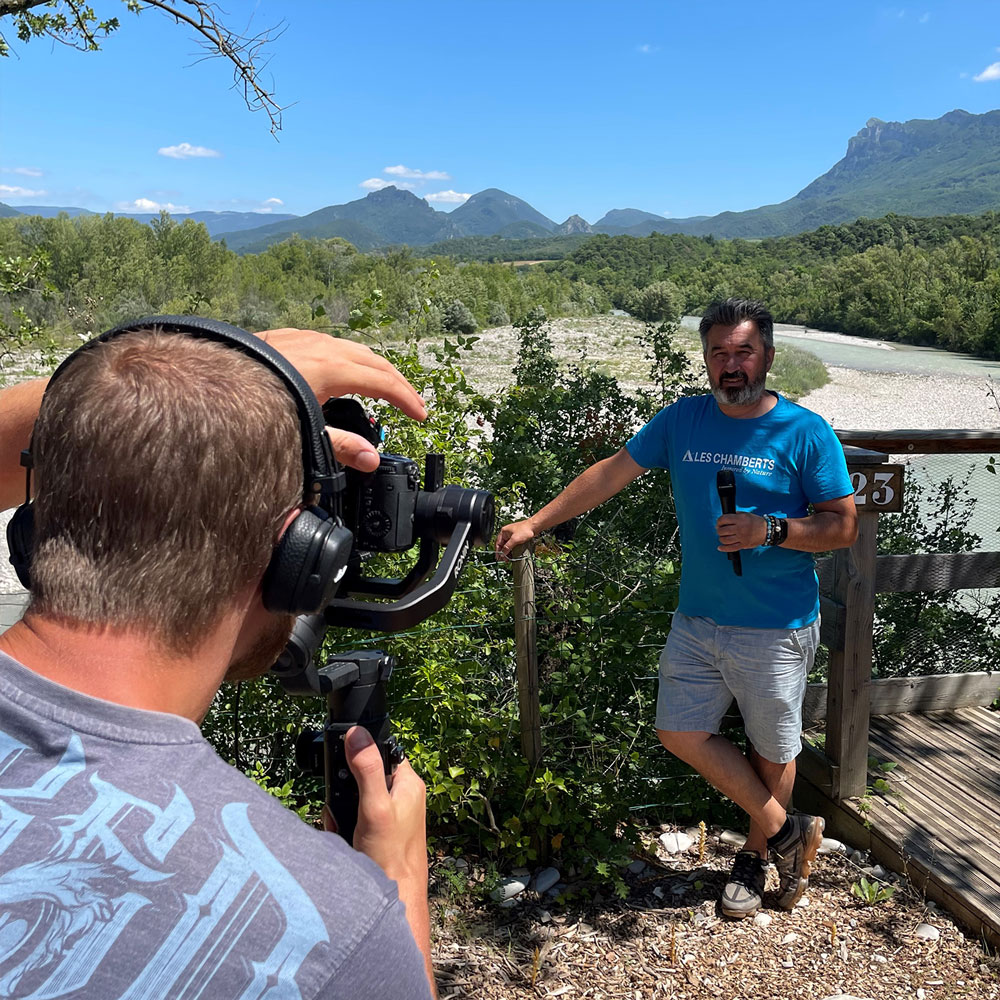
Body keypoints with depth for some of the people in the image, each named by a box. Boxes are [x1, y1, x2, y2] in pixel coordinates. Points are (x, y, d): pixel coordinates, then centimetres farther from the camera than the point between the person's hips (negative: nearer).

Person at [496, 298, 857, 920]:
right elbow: (610, 475, 7)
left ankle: (756, 853, 37)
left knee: (772, 749, 10)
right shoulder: (682, 420, 2)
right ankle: (788, 832, 24)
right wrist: (536, 523, 6)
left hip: (776, 629, -4)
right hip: (697, 619, 4)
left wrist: (771, 531, -22)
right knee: (682, 733, 7)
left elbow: (844, 526, -7)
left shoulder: (805, 432, -9)